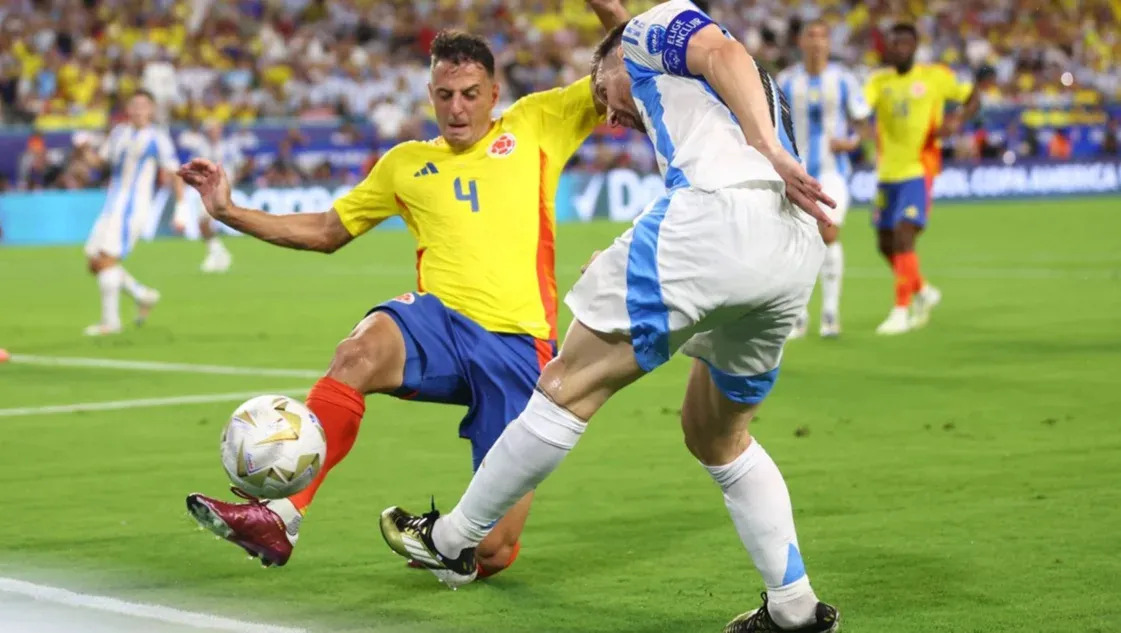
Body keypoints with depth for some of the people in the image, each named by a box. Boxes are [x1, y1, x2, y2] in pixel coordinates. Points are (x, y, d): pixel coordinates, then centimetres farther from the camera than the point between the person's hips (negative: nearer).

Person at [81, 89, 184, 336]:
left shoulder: (157, 139, -4)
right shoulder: (119, 133, 15)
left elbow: (174, 175, -5)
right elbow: (100, 159, 21)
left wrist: (181, 208, -13)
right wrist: (86, 149, 0)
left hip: (134, 207, -7)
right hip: (112, 205, 7)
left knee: (107, 257, -18)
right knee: (94, 262, 5)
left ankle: (110, 320, -10)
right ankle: (143, 295, 22)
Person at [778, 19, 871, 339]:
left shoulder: (844, 79, 0)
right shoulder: (786, 81, 3)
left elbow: (861, 120, 7)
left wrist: (852, 141, -12)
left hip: (832, 169, -1)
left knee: (829, 234, -15)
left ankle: (830, 312, -5)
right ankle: (798, 315, 11)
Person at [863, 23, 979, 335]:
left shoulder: (935, 76, -2)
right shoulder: (879, 81, 4)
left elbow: (973, 97, 8)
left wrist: (958, 120, -12)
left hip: (918, 171, -5)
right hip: (887, 173, 5)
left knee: (903, 237, -17)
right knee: (886, 245, 10)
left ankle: (901, 310, -11)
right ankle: (923, 292, 34)